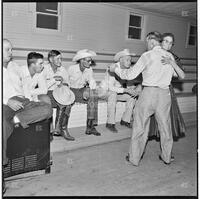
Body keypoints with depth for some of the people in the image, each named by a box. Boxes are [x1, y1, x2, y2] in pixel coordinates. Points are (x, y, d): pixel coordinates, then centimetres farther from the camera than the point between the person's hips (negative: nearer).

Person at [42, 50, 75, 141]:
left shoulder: (62, 69, 14)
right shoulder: (44, 69, -3)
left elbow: (67, 82, 18)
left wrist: (64, 84, -4)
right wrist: (54, 79, -14)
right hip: (47, 93, -5)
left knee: (68, 103, -25)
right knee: (62, 105, -29)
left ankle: (58, 128, -19)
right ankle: (63, 130, -17)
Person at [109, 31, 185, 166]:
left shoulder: (147, 55, -7)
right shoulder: (169, 56, 8)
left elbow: (130, 75, -6)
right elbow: (181, 75, 19)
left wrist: (115, 69, 8)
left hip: (149, 93, -4)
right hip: (165, 94, 5)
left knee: (140, 127, 7)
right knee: (165, 126, 16)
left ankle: (134, 158, 16)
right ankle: (167, 157, 30)